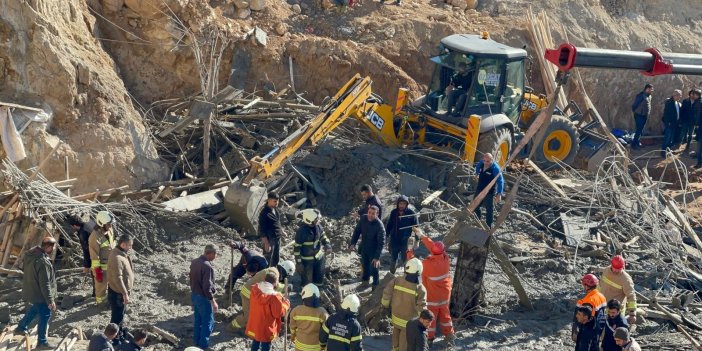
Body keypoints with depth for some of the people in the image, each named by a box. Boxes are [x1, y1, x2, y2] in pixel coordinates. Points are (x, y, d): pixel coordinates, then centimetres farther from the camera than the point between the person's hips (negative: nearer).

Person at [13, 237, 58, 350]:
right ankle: (42, 342, 16)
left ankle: (21, 328, 46)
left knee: (35, 308, 32)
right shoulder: (43, 262, -34)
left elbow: (24, 269, 11)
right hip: (39, 293, -9)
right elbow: (45, 284, -29)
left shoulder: (30, 254, -6)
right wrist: (50, 300, -20)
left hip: (30, 289, 9)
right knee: (45, 316, 6)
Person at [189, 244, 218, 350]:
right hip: (203, 298, -8)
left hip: (194, 295, 8)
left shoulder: (194, 262, 0)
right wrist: (213, 301, -18)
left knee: (197, 320, 21)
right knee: (208, 322, 6)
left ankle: (197, 341, 32)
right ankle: (204, 345, 12)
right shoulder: (207, 266, -27)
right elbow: (207, 287, -26)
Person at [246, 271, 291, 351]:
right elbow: (279, 313, -20)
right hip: (266, 329, -6)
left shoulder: (255, 290, -7)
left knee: (255, 343, 27)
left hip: (254, 326, 6)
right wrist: (286, 303, -4)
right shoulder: (274, 297, -29)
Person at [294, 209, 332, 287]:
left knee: (319, 281, 20)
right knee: (307, 283, 7)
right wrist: (299, 263, -17)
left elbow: (323, 236, 8)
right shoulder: (302, 231, -26)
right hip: (307, 260, -6)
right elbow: (296, 248, -18)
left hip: (319, 257, 6)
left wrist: (327, 245, -12)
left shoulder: (317, 226, -9)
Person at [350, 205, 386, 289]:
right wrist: (352, 243, -12)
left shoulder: (379, 226, -30)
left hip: (374, 251, -5)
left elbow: (381, 242, -25)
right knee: (364, 266, 24)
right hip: (364, 248, 5)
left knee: (373, 269, 7)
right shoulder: (363, 219, -16)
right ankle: (365, 282, 48)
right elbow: (357, 231, -2)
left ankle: (376, 286, 31)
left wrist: (377, 257, -27)